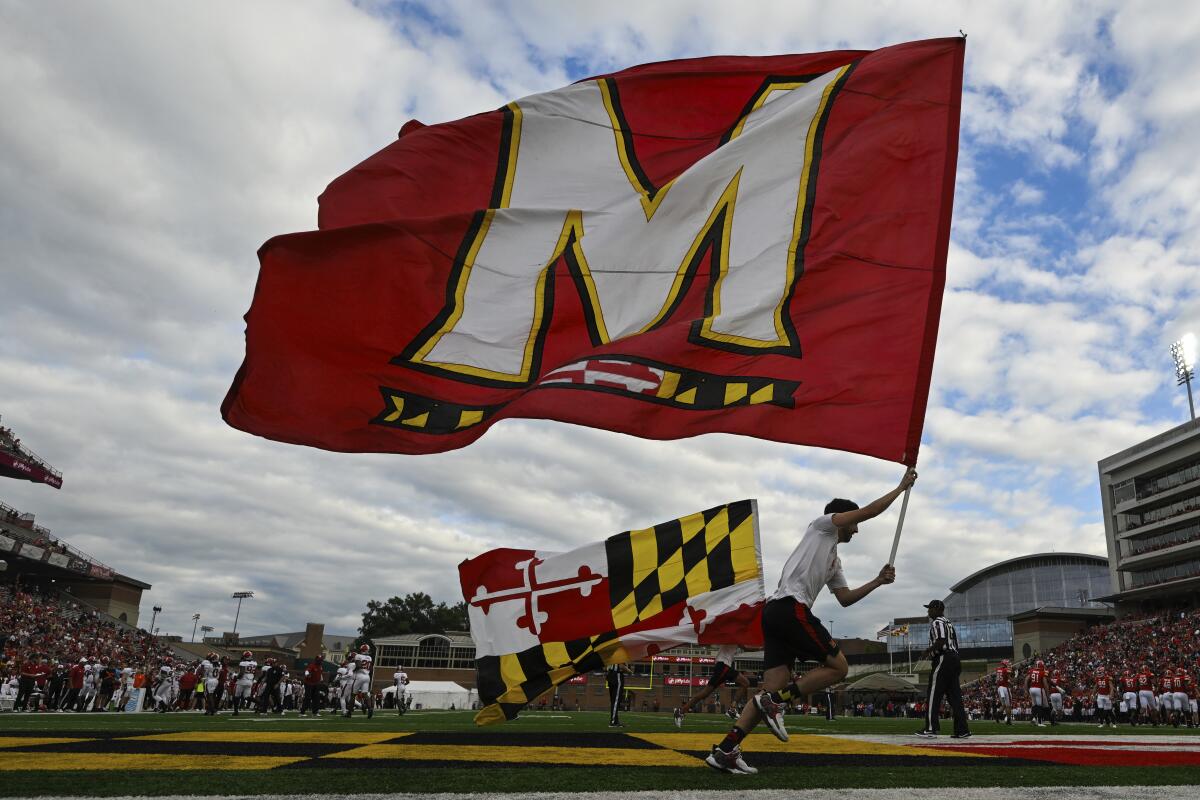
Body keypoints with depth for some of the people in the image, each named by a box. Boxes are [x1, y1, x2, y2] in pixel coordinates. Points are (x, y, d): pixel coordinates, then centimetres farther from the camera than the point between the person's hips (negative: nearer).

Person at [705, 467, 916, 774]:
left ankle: (724, 751, -7)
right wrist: (901, 487, 13)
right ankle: (776, 702, -10)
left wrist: (878, 581, 26)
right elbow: (868, 511, 3)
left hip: (776, 612, 10)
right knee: (838, 666, -4)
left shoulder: (834, 561, 34)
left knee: (774, 690, 1)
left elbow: (845, 598, 32)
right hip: (791, 608, -10)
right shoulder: (822, 524, 9)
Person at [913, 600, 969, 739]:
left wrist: (928, 650, -12)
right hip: (954, 658, 10)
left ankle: (931, 728, -10)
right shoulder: (949, 623, 23)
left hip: (943, 659, -10)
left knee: (934, 694, -8)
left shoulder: (937, 622, -7)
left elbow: (942, 640, -22)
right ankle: (962, 730, 6)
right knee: (954, 695, 8)